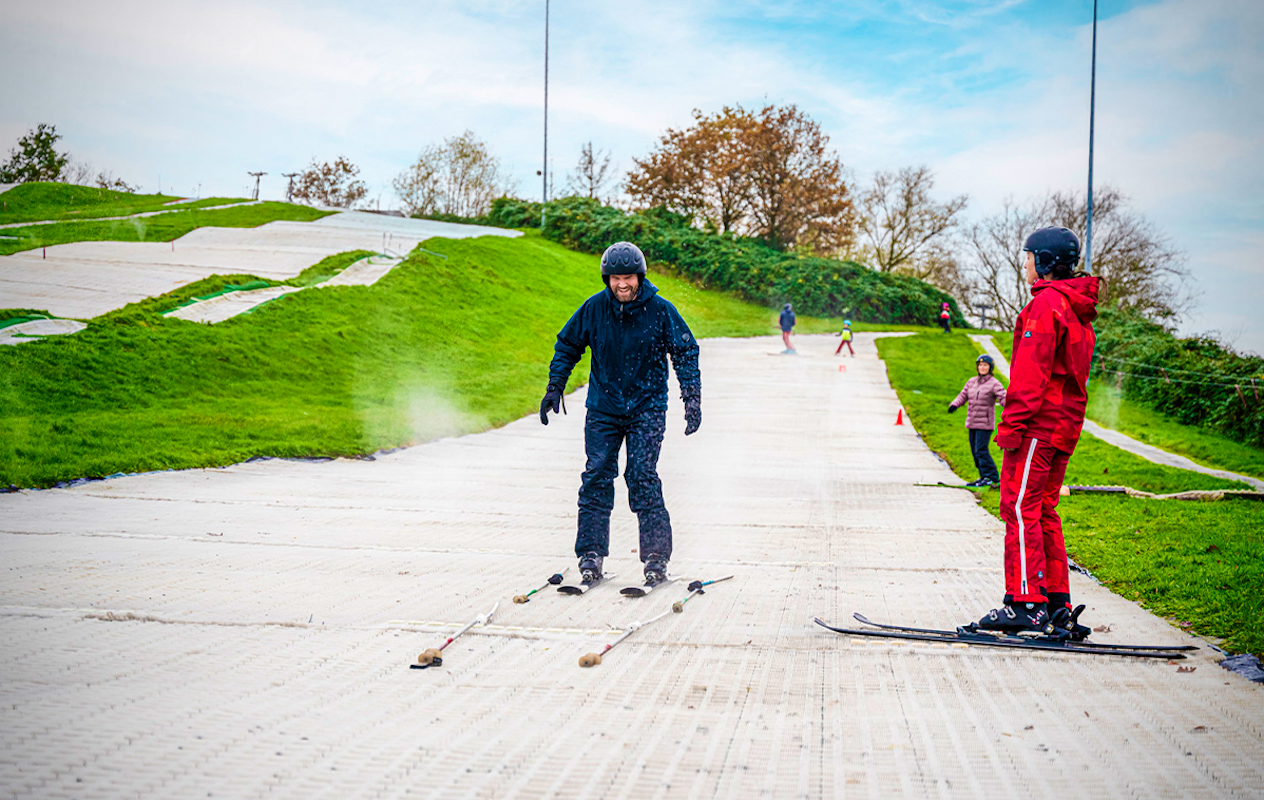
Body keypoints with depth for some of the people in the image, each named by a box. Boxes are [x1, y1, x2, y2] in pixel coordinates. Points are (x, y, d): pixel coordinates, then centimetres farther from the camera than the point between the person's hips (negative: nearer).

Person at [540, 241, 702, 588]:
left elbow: (685, 352, -1)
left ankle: (656, 556, -4)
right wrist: (555, 387, 5)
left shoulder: (660, 310, -9)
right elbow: (567, 346, 11)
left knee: (642, 476, -10)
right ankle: (591, 553, 6)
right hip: (603, 407, 2)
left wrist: (692, 398, -6)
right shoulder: (594, 308, -4)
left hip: (647, 407, -2)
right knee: (597, 476, -2)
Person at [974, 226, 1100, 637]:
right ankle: (1058, 606, 12)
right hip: (1065, 425, 10)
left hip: (1037, 423, -10)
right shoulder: (1077, 307, 18)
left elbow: (1032, 371, -19)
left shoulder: (1045, 303, -12)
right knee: (1044, 512, 12)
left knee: (1020, 510, -7)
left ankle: (1026, 604, -10)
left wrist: (1012, 423, -19)